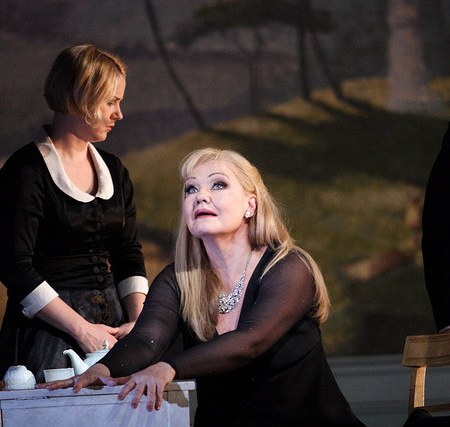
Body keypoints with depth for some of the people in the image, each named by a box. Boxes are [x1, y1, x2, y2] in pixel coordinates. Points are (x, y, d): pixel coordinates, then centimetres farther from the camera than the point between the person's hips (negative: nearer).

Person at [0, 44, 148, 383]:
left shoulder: (113, 170, 14)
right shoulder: (27, 171, -8)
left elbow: (129, 253, 15)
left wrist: (138, 320, -3)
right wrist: (82, 329, -15)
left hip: (110, 323, 6)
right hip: (48, 331, -6)